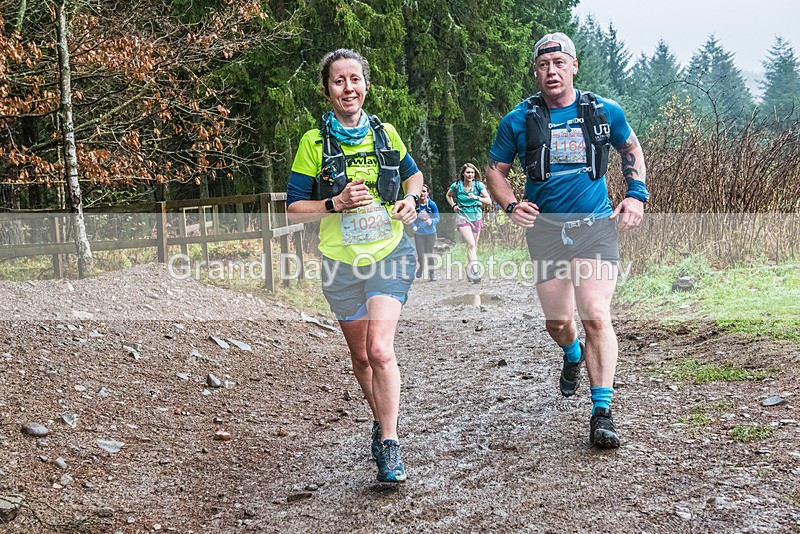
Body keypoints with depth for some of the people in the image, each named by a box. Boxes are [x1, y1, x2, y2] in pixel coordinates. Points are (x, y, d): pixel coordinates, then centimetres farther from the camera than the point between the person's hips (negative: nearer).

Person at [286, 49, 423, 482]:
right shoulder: (314, 143, -4)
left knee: (380, 350, -18)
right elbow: (294, 208, -3)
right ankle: (380, 421, 39)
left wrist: (411, 199, -1)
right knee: (361, 356, 14)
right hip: (342, 263, 1)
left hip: (390, 255, -1)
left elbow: (413, 173, 21)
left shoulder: (385, 133, 2)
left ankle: (389, 446, -9)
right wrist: (337, 204, -19)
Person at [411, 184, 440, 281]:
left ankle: (431, 273, 18)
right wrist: (413, 226, -17)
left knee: (429, 254, 1)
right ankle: (422, 267, 34)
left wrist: (431, 221, -26)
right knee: (420, 255, 0)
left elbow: (437, 218, -5)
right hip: (418, 233, 1)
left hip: (430, 233, -1)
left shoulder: (432, 204, -9)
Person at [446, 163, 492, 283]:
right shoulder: (456, 186, -4)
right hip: (462, 217, -3)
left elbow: (489, 201, -12)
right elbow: (448, 195, 18)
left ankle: (469, 268, 26)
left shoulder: (478, 185, -5)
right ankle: (475, 271, -28)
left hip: (477, 217, 3)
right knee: (471, 244, -19)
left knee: (473, 246, 9)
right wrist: (453, 206, 3)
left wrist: (477, 198, -26)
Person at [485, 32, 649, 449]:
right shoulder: (519, 120, 2)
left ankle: (602, 412, -7)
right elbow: (495, 170, 13)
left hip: (596, 226, -1)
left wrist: (637, 195, 7)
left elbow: (631, 149, 21)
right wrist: (511, 205, -5)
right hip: (545, 228, 1)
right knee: (557, 321, 7)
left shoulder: (604, 112, 4)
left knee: (596, 316, -15)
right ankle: (573, 355, 46)